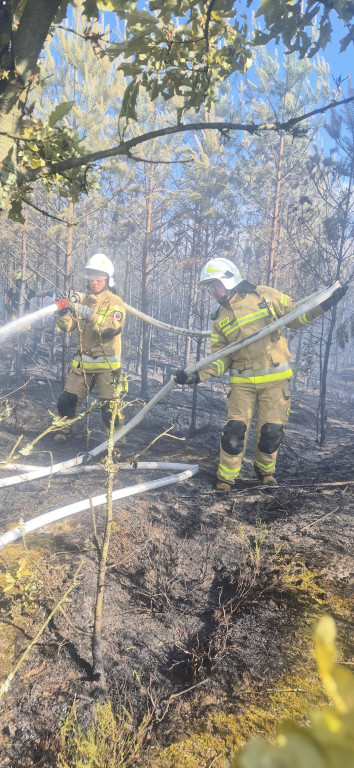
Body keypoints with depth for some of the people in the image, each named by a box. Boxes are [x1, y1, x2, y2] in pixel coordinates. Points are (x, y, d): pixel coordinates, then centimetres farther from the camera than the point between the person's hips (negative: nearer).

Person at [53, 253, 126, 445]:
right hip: (82, 362, 5)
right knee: (66, 400, 6)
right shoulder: (82, 300, 11)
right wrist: (64, 312, -16)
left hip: (106, 364, -4)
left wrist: (88, 313, -28)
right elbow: (68, 327, 5)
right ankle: (63, 430, 28)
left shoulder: (114, 302, -4)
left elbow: (113, 328, -21)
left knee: (110, 406, -10)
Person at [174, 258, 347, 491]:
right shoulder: (220, 320, 8)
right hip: (242, 383, 2)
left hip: (275, 380, -1)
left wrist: (323, 305, -9)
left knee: (271, 432, 4)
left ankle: (266, 470, 32)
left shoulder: (264, 295, 1)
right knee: (234, 431, -6)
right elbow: (221, 359, 5)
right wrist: (198, 376, -9)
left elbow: (296, 316, 6)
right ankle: (226, 478, 13)